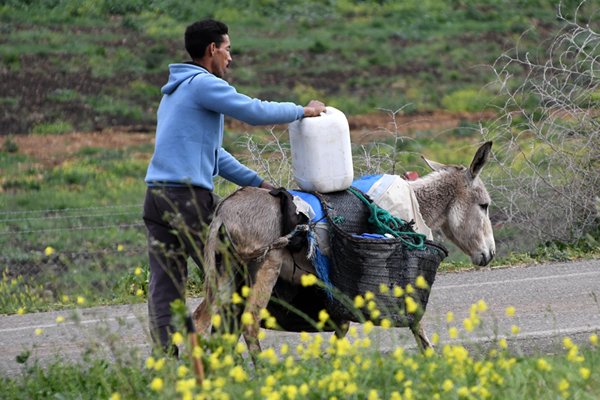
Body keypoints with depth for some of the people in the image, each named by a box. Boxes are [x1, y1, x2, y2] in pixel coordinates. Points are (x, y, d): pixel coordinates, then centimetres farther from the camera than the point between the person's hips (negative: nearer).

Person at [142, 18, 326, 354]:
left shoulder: (175, 92, 25)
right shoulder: (204, 84, -6)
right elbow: (256, 112, -11)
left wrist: (257, 182, 26)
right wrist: (303, 111, 5)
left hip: (156, 197, 9)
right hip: (189, 197, -9)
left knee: (165, 287, 3)